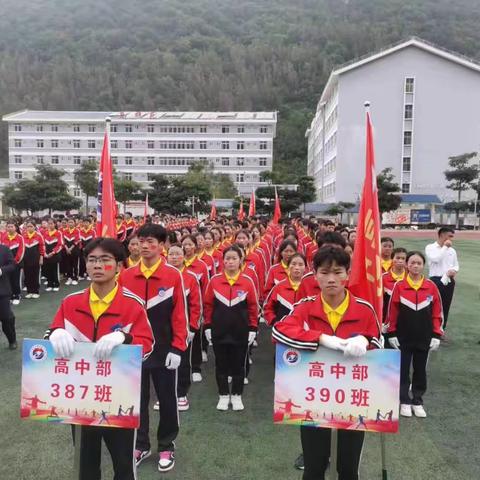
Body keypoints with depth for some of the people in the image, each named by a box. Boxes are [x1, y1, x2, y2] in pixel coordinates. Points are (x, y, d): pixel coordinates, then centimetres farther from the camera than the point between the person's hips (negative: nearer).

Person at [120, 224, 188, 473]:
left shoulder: (174, 275, -11)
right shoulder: (126, 276, -2)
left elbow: (180, 314, -9)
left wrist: (177, 348, -11)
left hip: (164, 351, -2)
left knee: (166, 399, 12)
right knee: (137, 399, 16)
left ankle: (166, 446, 32)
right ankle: (141, 445, 36)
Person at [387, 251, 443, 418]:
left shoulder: (431, 287, -4)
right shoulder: (399, 286, -8)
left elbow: (437, 313, 1)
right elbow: (392, 312, -3)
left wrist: (436, 335, -1)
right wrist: (392, 334, -4)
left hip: (424, 338, 1)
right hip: (403, 337, -1)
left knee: (420, 369, 12)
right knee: (403, 369, 8)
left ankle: (417, 401, 27)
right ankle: (404, 401, 22)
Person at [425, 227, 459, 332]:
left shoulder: (452, 250, 10)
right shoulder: (430, 247, -5)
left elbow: (456, 265, 17)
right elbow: (436, 259, -22)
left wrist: (454, 270, -6)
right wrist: (445, 247, -14)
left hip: (449, 281, 5)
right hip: (436, 280, -5)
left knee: (445, 307, 12)